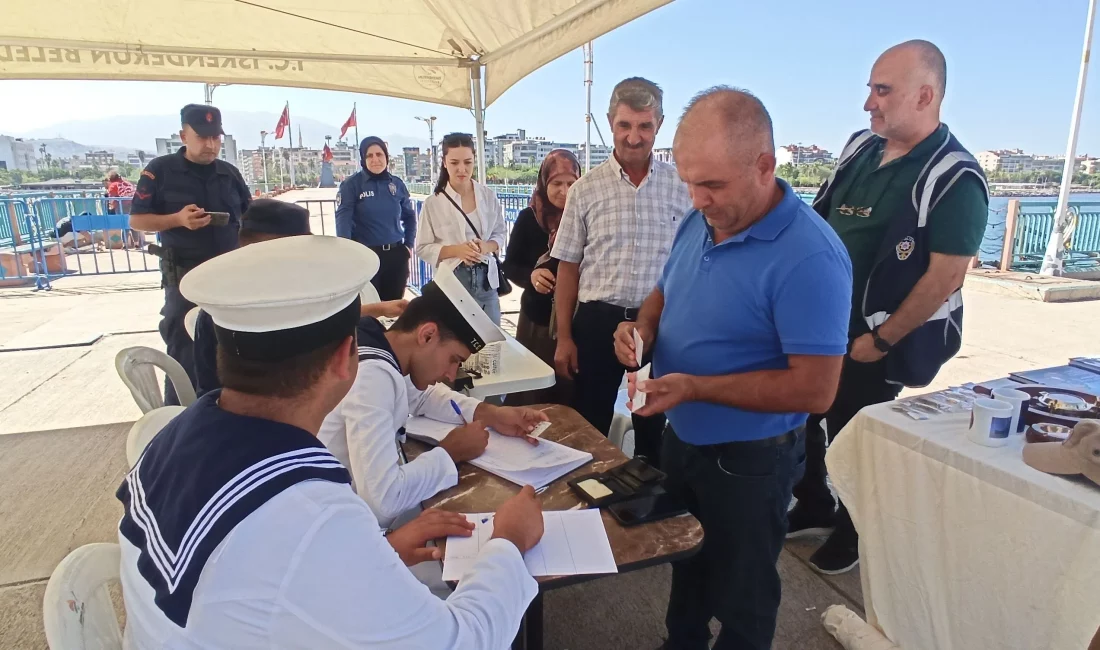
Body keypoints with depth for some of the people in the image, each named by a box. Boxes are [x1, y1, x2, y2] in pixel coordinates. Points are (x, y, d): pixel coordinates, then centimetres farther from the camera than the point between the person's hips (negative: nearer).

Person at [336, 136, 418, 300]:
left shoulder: (397, 184, 7)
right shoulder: (351, 184, -5)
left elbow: (409, 216, 19)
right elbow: (343, 219, -13)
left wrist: (409, 245, 11)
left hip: (396, 254, 4)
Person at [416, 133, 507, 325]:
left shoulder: (489, 196, 1)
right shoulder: (433, 203, -6)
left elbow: (500, 233, 10)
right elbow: (422, 248, -2)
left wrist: (487, 246, -12)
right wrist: (455, 250, -18)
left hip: (486, 278, 3)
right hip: (452, 281, -2)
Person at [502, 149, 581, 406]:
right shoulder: (528, 218, -1)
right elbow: (509, 265, 6)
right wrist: (530, 275, -14)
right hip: (536, 317, 2)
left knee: (571, 392, 7)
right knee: (531, 390, 10)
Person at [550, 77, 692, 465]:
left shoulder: (681, 187, -1)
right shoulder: (586, 189, 0)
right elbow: (568, 267, 2)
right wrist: (564, 338, -1)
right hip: (597, 321, 0)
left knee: (655, 425, 18)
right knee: (588, 428, 12)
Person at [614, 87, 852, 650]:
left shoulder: (809, 256, -28)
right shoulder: (699, 222, -4)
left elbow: (815, 389, -28)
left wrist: (695, 387, -30)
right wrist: (643, 327, -11)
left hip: (747, 460, -7)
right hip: (681, 436, 8)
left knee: (740, 593, 17)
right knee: (685, 558, 30)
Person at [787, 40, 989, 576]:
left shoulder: (954, 177, -17)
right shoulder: (860, 147, 4)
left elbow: (945, 277, -20)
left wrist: (880, 341, -17)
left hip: (872, 340, -7)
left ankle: (853, 531, 35)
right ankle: (813, 508, 40)